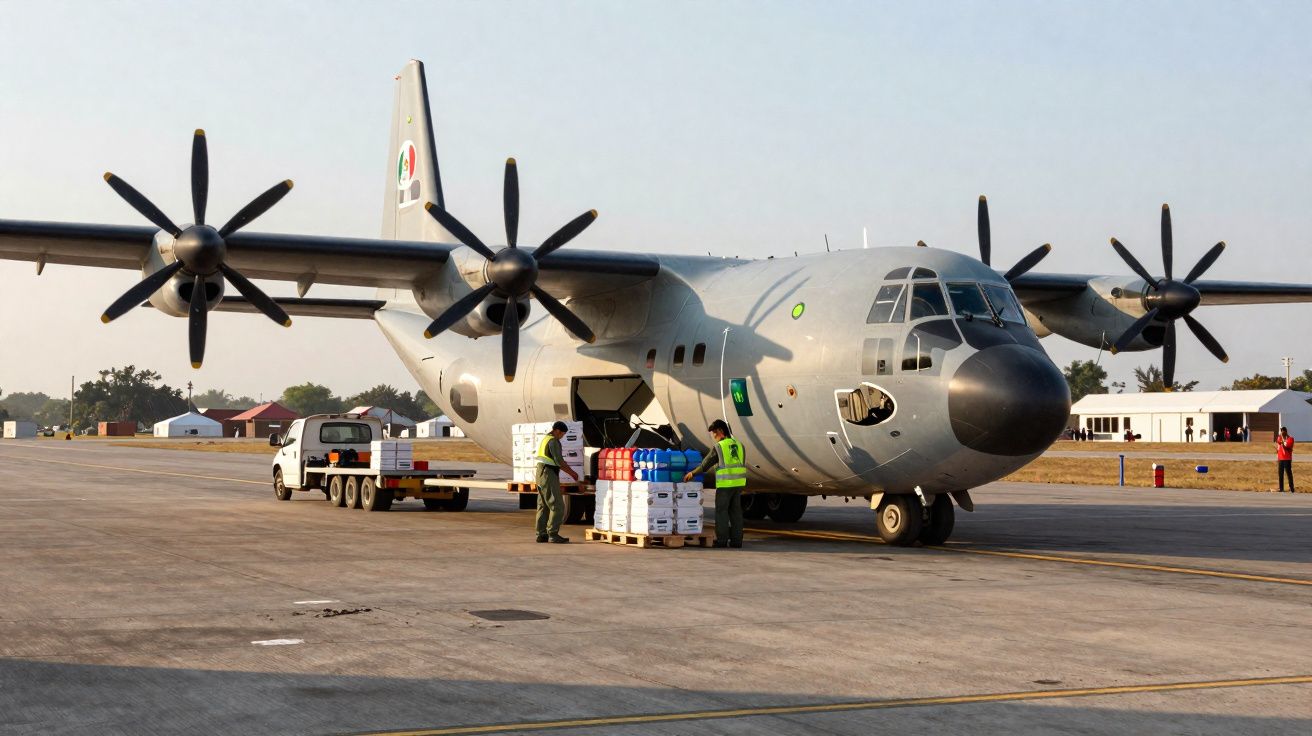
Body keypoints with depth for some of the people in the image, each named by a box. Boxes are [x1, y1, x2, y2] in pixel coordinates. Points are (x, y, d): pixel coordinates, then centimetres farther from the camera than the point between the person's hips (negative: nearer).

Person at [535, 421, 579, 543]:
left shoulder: (545, 439, 18)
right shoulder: (553, 441, -13)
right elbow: (559, 461, -18)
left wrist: (570, 472, 19)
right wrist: (572, 473, -7)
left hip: (541, 473, 10)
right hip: (549, 474, -10)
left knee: (543, 505, 11)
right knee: (557, 506, -8)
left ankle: (541, 534, 12)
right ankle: (553, 534, -11)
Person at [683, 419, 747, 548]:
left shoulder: (718, 447, -9)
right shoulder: (739, 445, 10)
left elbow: (705, 465, -3)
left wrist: (692, 473, 11)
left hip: (725, 484, -6)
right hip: (738, 484, 6)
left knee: (721, 511, 3)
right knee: (735, 511, 11)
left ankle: (722, 540, 1)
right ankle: (736, 540, 11)